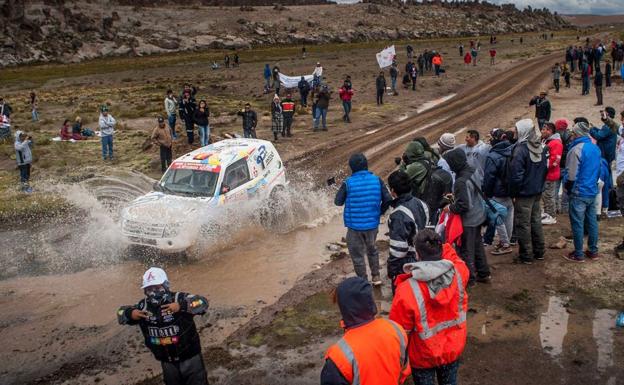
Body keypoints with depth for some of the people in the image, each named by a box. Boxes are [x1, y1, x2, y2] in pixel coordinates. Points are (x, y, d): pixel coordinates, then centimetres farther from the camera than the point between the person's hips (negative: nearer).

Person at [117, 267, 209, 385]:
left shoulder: (178, 298, -20)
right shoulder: (144, 306, -7)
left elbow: (202, 302, -31)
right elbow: (121, 313, 2)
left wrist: (181, 306, -45)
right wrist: (130, 314, -21)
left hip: (189, 358, -4)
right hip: (167, 362, 4)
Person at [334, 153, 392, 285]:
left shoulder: (348, 183, -15)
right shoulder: (377, 180, -6)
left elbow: (338, 202, -7)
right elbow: (387, 199, -5)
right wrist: (379, 212, 10)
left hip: (355, 226, -3)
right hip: (373, 223, 4)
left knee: (357, 255, 12)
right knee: (372, 249, 27)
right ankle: (376, 277, 33)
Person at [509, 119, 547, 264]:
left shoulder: (520, 149, -21)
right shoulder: (539, 147, 4)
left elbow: (516, 175, -21)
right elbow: (544, 169, 14)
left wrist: (513, 193, -10)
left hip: (524, 193, -8)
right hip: (538, 192, 8)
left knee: (523, 225, 2)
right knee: (536, 221, 17)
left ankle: (526, 256, 9)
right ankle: (539, 252, 27)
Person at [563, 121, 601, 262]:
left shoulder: (576, 149, -19)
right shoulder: (595, 148, 9)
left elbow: (571, 175, -19)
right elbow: (598, 170, 18)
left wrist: (566, 187, -4)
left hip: (578, 193, -8)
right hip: (593, 191, 8)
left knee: (577, 224, 0)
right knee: (592, 221, 14)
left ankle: (579, 254, 5)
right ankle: (593, 251, 23)